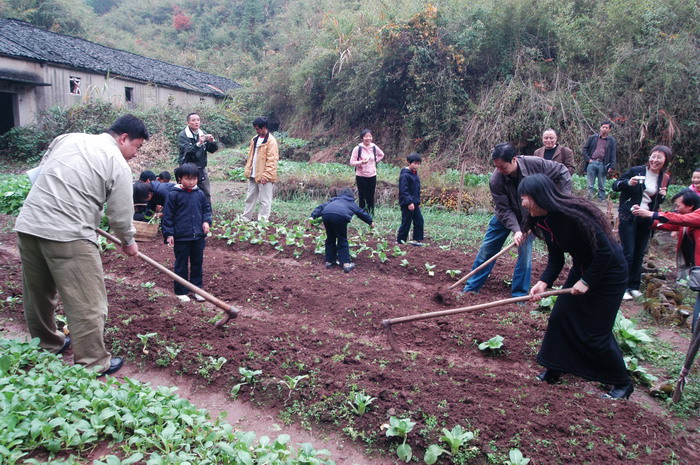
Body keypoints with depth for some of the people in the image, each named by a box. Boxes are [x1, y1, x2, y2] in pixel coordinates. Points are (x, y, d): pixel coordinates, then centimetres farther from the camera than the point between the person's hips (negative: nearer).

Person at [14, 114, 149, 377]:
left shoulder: (67, 138, 14)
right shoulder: (118, 165, -3)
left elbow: (39, 172, 22)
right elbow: (121, 216, -1)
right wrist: (128, 242, 17)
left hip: (28, 224, 8)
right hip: (68, 235, -8)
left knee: (38, 293, 22)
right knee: (87, 303, 1)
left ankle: (46, 345, 41)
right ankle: (93, 364, 9)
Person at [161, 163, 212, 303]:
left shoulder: (200, 194, 3)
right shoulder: (173, 195, -9)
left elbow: (207, 208, 16)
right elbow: (167, 215, -6)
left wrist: (207, 221, -3)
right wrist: (168, 234, -9)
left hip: (198, 237, 4)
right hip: (181, 237, -4)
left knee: (198, 263, 14)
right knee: (181, 265, 8)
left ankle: (197, 288, 27)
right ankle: (181, 291, 20)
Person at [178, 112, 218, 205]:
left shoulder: (203, 134, 8)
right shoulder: (183, 135, -7)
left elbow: (212, 150, 5)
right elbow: (187, 150, -22)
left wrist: (212, 141, -15)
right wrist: (198, 143, -37)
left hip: (201, 169, 5)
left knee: (206, 194, 7)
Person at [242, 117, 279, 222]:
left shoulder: (271, 141, -11)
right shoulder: (255, 139, 13)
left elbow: (272, 160, -16)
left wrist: (266, 175, -19)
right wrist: (248, 171, 12)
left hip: (264, 177, -8)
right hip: (253, 175, 8)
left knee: (264, 201, 0)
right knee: (250, 198, 16)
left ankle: (262, 221, 6)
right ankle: (245, 219, 25)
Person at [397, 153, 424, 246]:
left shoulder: (415, 174, 13)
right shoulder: (405, 175, -16)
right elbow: (404, 190, -21)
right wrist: (409, 202, -25)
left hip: (415, 203, 9)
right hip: (407, 204, -9)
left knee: (419, 220, 9)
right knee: (406, 223, -2)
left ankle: (417, 240, 18)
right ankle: (399, 241, 10)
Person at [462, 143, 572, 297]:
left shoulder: (535, 164, -27)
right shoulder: (496, 180, -28)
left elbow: (563, 172, -12)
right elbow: (504, 210, -23)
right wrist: (516, 230, -35)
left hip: (529, 216, 0)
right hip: (505, 217, 0)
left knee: (525, 253, -8)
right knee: (486, 250, 2)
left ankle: (519, 295, 7)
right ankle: (470, 288, 15)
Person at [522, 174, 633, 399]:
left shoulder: (573, 213, -31)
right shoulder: (544, 221, -4)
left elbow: (605, 251, -27)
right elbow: (556, 259, -1)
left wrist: (587, 281, -21)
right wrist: (543, 282, -16)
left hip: (608, 273, -8)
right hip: (581, 269, 8)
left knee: (595, 332, -2)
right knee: (559, 318, 6)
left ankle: (623, 383, 20)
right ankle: (553, 369, 24)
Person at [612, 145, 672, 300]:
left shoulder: (665, 178, 5)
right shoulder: (636, 171, -9)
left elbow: (658, 201, 17)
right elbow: (615, 185, -5)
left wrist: (662, 196, -6)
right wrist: (628, 183, -25)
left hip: (646, 220, 4)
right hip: (628, 217, -4)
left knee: (639, 255, 10)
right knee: (628, 253, -5)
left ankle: (633, 286, 22)